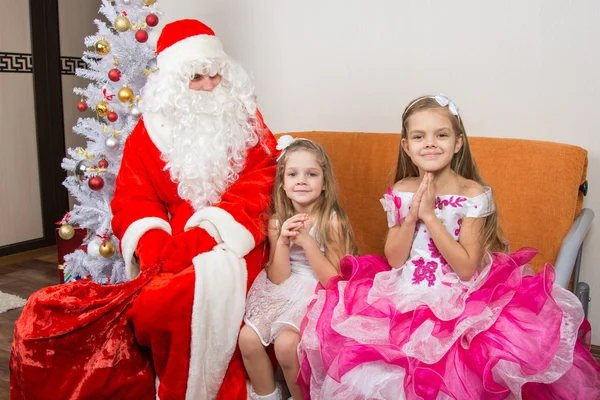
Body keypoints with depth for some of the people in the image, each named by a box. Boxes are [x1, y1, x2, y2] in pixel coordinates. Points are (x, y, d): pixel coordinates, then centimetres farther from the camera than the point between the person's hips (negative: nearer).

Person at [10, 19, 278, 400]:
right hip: (176, 246, 2)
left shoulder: (244, 119, 7)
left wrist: (217, 222, -16)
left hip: (231, 241, -2)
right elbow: (133, 198, 4)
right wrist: (154, 246, -15)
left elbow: (262, 177, -2)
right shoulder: (150, 130, 8)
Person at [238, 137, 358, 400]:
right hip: (285, 293, 5)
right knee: (248, 337, -13)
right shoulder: (278, 221, -2)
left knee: (286, 343, -24)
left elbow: (334, 280, -16)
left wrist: (307, 241, -25)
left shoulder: (332, 221, -13)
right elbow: (279, 278, -4)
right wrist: (283, 241, -20)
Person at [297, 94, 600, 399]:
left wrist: (430, 215, -19)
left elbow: (467, 268, -14)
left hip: (458, 301, -3)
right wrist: (412, 215, -14)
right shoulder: (400, 191, 1)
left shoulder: (473, 194, -10)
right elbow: (394, 260, 0)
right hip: (405, 297, 4)